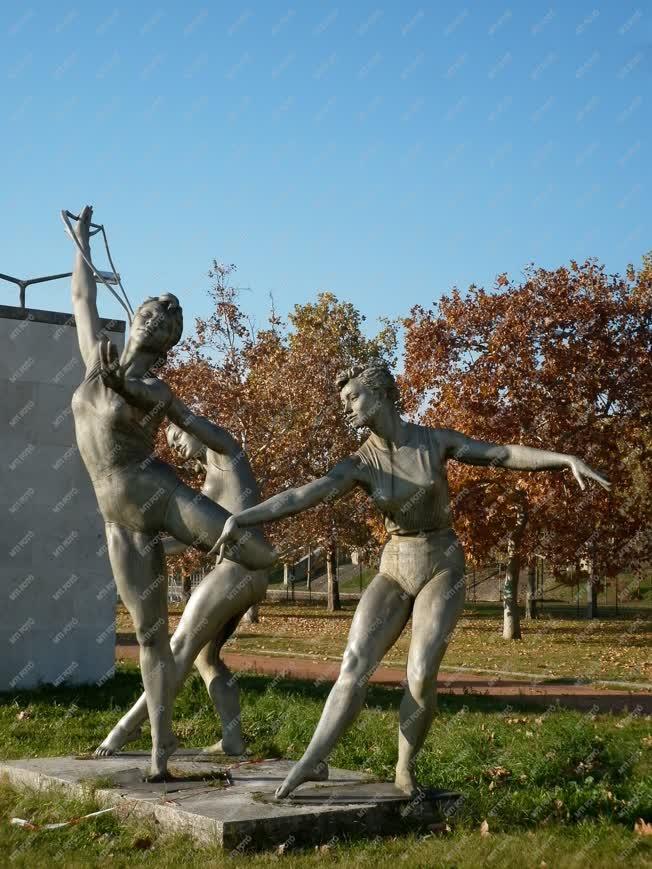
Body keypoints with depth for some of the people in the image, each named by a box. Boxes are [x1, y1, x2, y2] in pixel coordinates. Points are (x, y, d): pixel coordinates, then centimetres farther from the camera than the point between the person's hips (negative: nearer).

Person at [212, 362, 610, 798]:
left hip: (443, 568, -2)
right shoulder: (360, 464, -6)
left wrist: (569, 459, -18)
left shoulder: (435, 440, -7)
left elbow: (505, 454, -6)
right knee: (355, 667, -15)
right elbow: (302, 495, -19)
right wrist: (240, 519, -33)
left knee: (421, 676, -18)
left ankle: (405, 769, 2)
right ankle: (311, 761, -14)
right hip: (395, 570, 2)